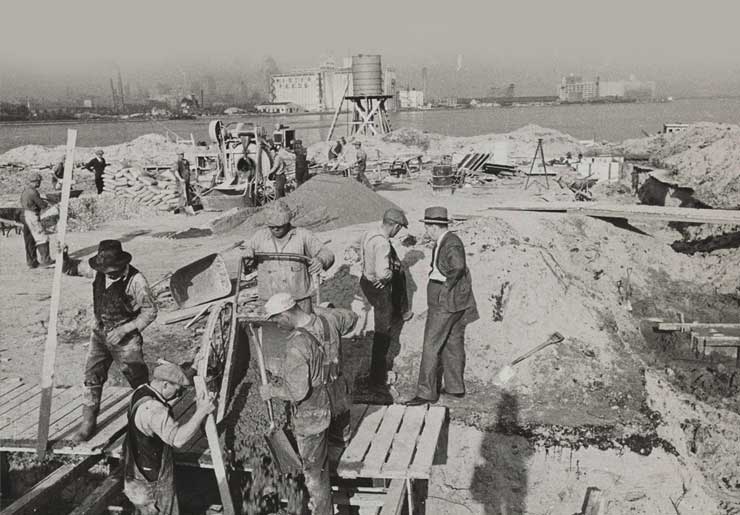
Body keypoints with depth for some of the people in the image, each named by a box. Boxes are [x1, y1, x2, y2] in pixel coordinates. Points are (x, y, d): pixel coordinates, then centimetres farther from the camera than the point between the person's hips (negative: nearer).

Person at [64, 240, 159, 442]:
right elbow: (72, 269, 10)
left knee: (137, 378, 9)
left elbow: (150, 311, -15)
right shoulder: (98, 271, -8)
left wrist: (125, 329, -21)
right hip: (99, 333, 5)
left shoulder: (136, 280, -23)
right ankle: (88, 422, 20)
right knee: (92, 377, 6)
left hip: (125, 337, -5)